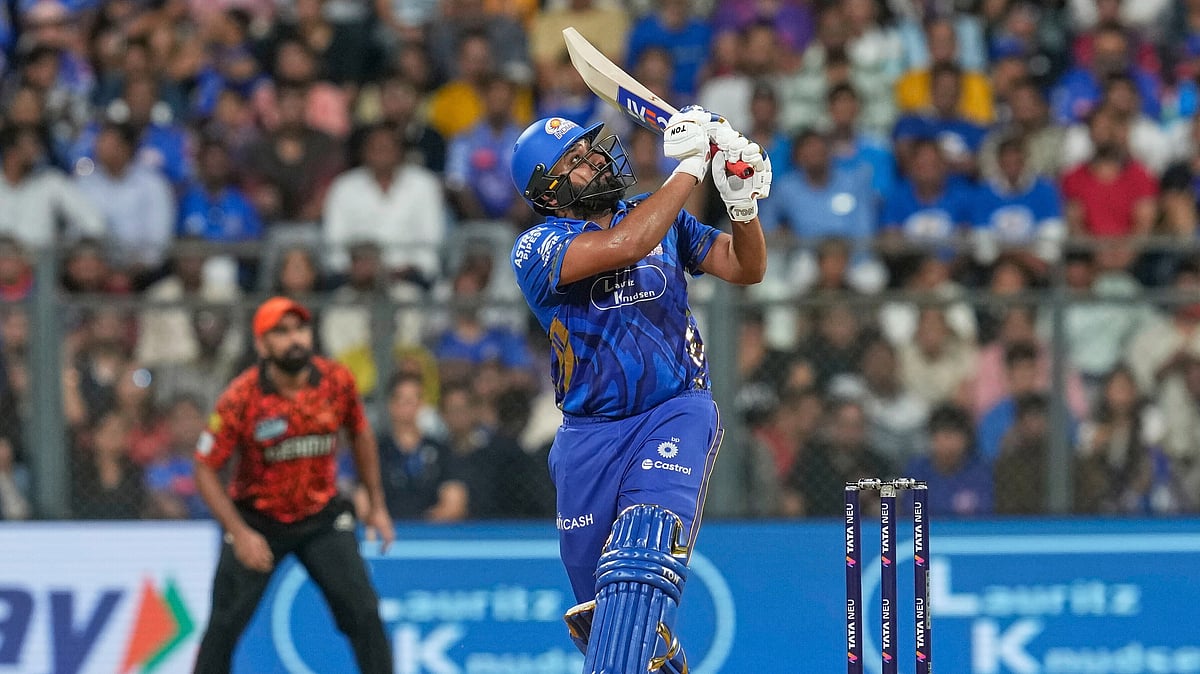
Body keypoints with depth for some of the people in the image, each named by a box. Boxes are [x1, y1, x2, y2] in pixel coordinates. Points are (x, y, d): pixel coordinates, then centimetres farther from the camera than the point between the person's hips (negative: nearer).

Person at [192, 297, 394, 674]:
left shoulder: (337, 381, -10)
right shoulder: (240, 399, -20)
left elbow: (361, 435, 9)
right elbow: (205, 470, -14)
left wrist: (377, 506, 9)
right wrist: (239, 533, -22)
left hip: (323, 518, 2)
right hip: (256, 521, -2)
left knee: (363, 613, -8)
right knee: (224, 625, -3)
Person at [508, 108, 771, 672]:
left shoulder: (660, 215, 9)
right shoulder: (536, 249, -6)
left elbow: (745, 268, 10)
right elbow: (625, 245, -23)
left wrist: (743, 202, -10)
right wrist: (690, 165, -20)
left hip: (678, 413, 0)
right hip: (590, 435, 0)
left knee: (640, 564, -26)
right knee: (601, 609, 6)